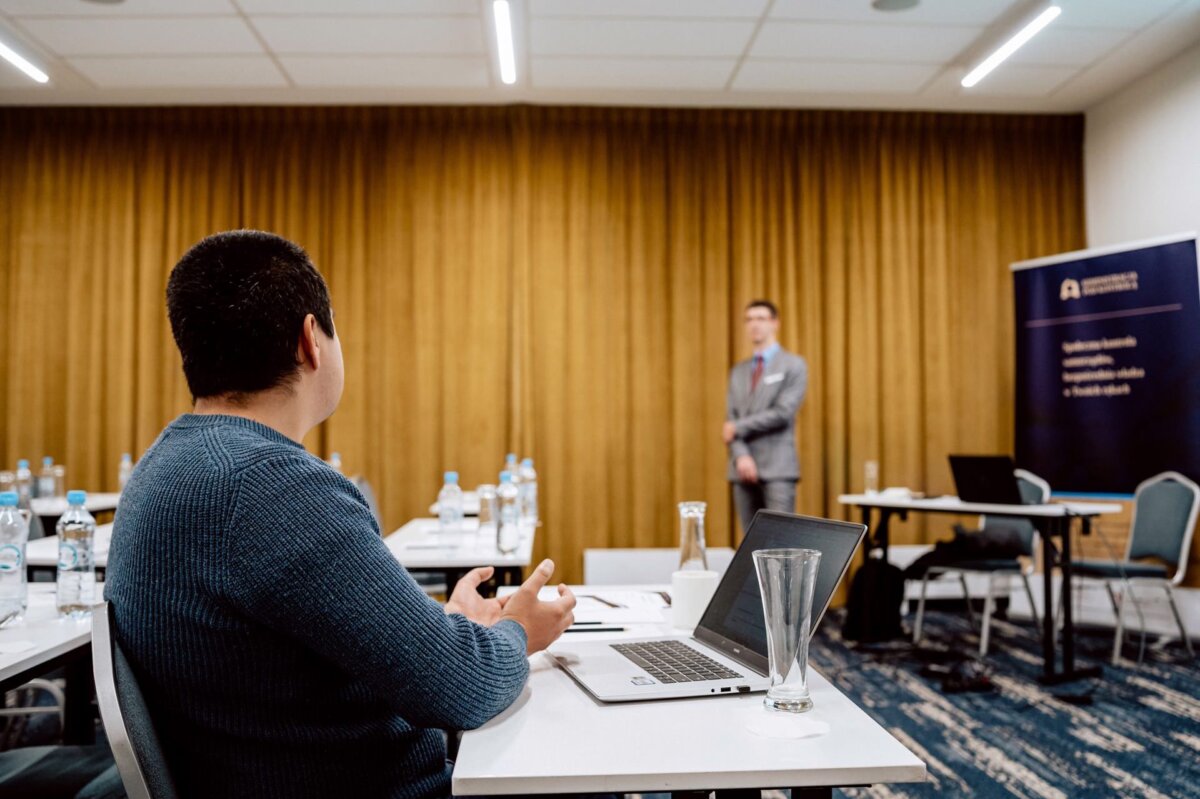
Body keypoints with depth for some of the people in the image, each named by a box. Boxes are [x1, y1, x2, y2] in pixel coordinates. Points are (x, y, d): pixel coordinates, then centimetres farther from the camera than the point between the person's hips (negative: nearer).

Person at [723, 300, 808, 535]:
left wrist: (739, 427, -6)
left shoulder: (793, 365, 2)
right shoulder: (738, 371, 16)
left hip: (778, 469, -5)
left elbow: (783, 413, -11)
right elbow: (731, 420, 8)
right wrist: (740, 456, -9)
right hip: (744, 470, 5)